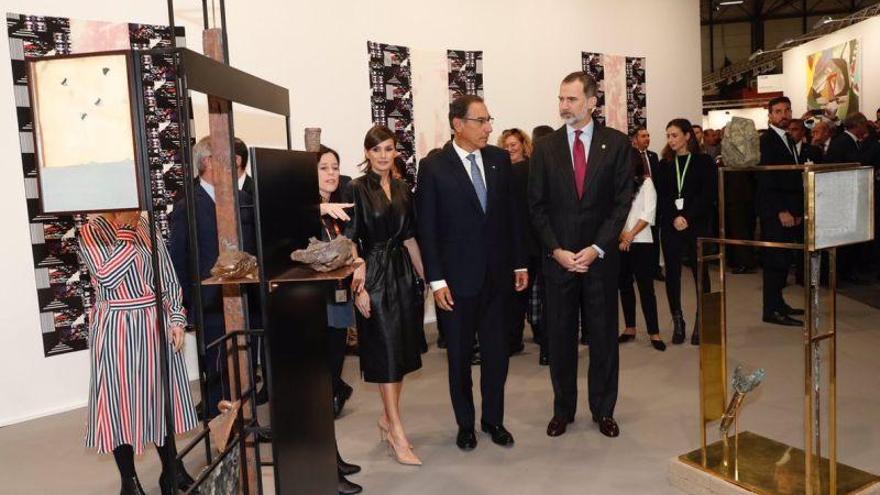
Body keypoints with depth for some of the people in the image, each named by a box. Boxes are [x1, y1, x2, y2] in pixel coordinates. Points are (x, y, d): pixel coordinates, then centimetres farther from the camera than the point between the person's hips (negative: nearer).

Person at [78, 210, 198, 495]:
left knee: (162, 395, 13)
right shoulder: (91, 232, -7)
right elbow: (107, 276, -20)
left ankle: (171, 469, 29)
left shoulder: (147, 228, 5)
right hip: (115, 329, -4)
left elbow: (169, 278, 6)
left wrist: (176, 319, -1)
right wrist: (126, 232, -17)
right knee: (119, 399, 4)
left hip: (155, 326, 4)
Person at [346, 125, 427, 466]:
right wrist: (358, 286, -15)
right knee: (386, 352, -2)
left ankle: (387, 418, 27)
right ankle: (397, 434, 6)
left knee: (403, 351, 11)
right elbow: (351, 241, -10)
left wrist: (423, 275, 13)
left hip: (404, 273, 6)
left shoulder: (402, 189, 10)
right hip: (375, 275, -6)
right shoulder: (357, 189, -6)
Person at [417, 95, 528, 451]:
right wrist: (436, 280, -11)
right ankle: (465, 424, 30)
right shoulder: (433, 167, -7)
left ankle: (493, 419, 31)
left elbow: (511, 214, 8)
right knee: (459, 357, 11)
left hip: (498, 275, 3)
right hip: (457, 279, -3)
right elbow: (427, 228, -8)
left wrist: (520, 263, 7)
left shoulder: (500, 159, 4)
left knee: (497, 354, 12)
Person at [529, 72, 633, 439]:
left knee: (604, 336, 9)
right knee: (560, 337, 8)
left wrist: (596, 249, -11)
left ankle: (603, 410, 25)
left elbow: (622, 201, -3)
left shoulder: (617, 144, 1)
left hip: (600, 257, -1)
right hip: (557, 257, 1)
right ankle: (563, 409, 24)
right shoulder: (545, 148, 4)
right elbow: (537, 206, 2)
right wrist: (556, 250, -8)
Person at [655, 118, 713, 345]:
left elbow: (706, 195, -4)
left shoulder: (704, 162, 3)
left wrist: (687, 218, -14)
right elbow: (661, 197, 3)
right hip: (670, 227, 2)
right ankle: (678, 322, 11)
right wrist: (674, 218, -11)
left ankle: (700, 322, 9)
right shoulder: (664, 164, 10)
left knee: (701, 273, 1)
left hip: (696, 225, -2)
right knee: (672, 274, 2)